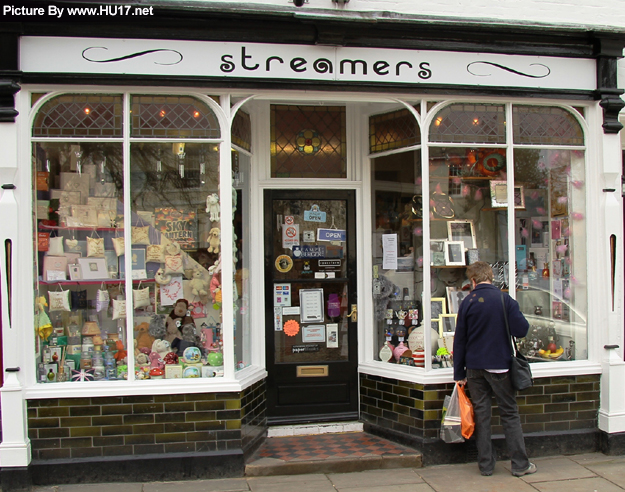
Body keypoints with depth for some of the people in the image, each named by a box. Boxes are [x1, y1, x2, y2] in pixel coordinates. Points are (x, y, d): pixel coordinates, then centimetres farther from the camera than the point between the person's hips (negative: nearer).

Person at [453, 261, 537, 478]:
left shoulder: (467, 303, -2)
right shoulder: (504, 299, -8)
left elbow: (460, 340, 1)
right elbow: (521, 330, -12)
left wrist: (459, 373, 8)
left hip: (475, 368, 2)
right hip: (500, 366, -2)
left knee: (481, 415, 9)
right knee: (510, 414, 8)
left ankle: (486, 465, 13)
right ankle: (520, 464, 11)